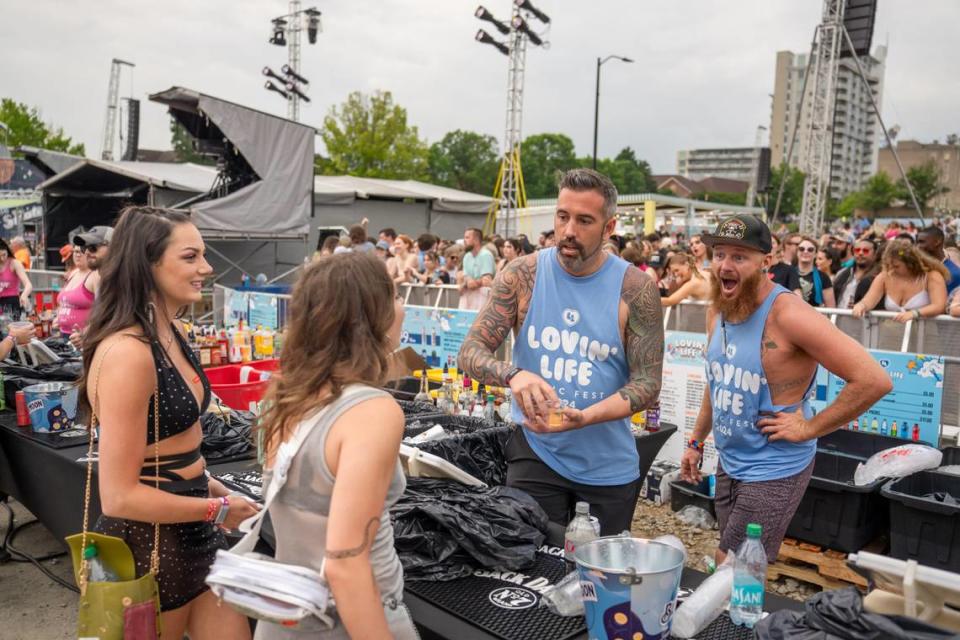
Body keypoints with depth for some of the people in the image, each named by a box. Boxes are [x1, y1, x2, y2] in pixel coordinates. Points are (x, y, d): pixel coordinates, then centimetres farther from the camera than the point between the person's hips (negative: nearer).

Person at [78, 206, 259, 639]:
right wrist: (218, 509, -14)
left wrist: (210, 486, 7)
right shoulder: (128, 352, -24)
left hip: (193, 536, 8)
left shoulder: (172, 334, 5)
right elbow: (119, 496, -24)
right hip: (147, 547, -8)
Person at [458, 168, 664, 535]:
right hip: (535, 454, 0)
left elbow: (648, 384, -10)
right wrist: (512, 374, -31)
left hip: (610, 467, 1)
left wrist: (584, 417, -26)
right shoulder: (523, 275, -7)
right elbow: (470, 352, -9)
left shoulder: (636, 289, -10)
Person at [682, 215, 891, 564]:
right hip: (728, 464, 7)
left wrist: (809, 428, -19)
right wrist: (696, 443, 18)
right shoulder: (716, 311, 1)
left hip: (774, 471, -7)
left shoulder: (786, 313, -23)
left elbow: (873, 380, -26)